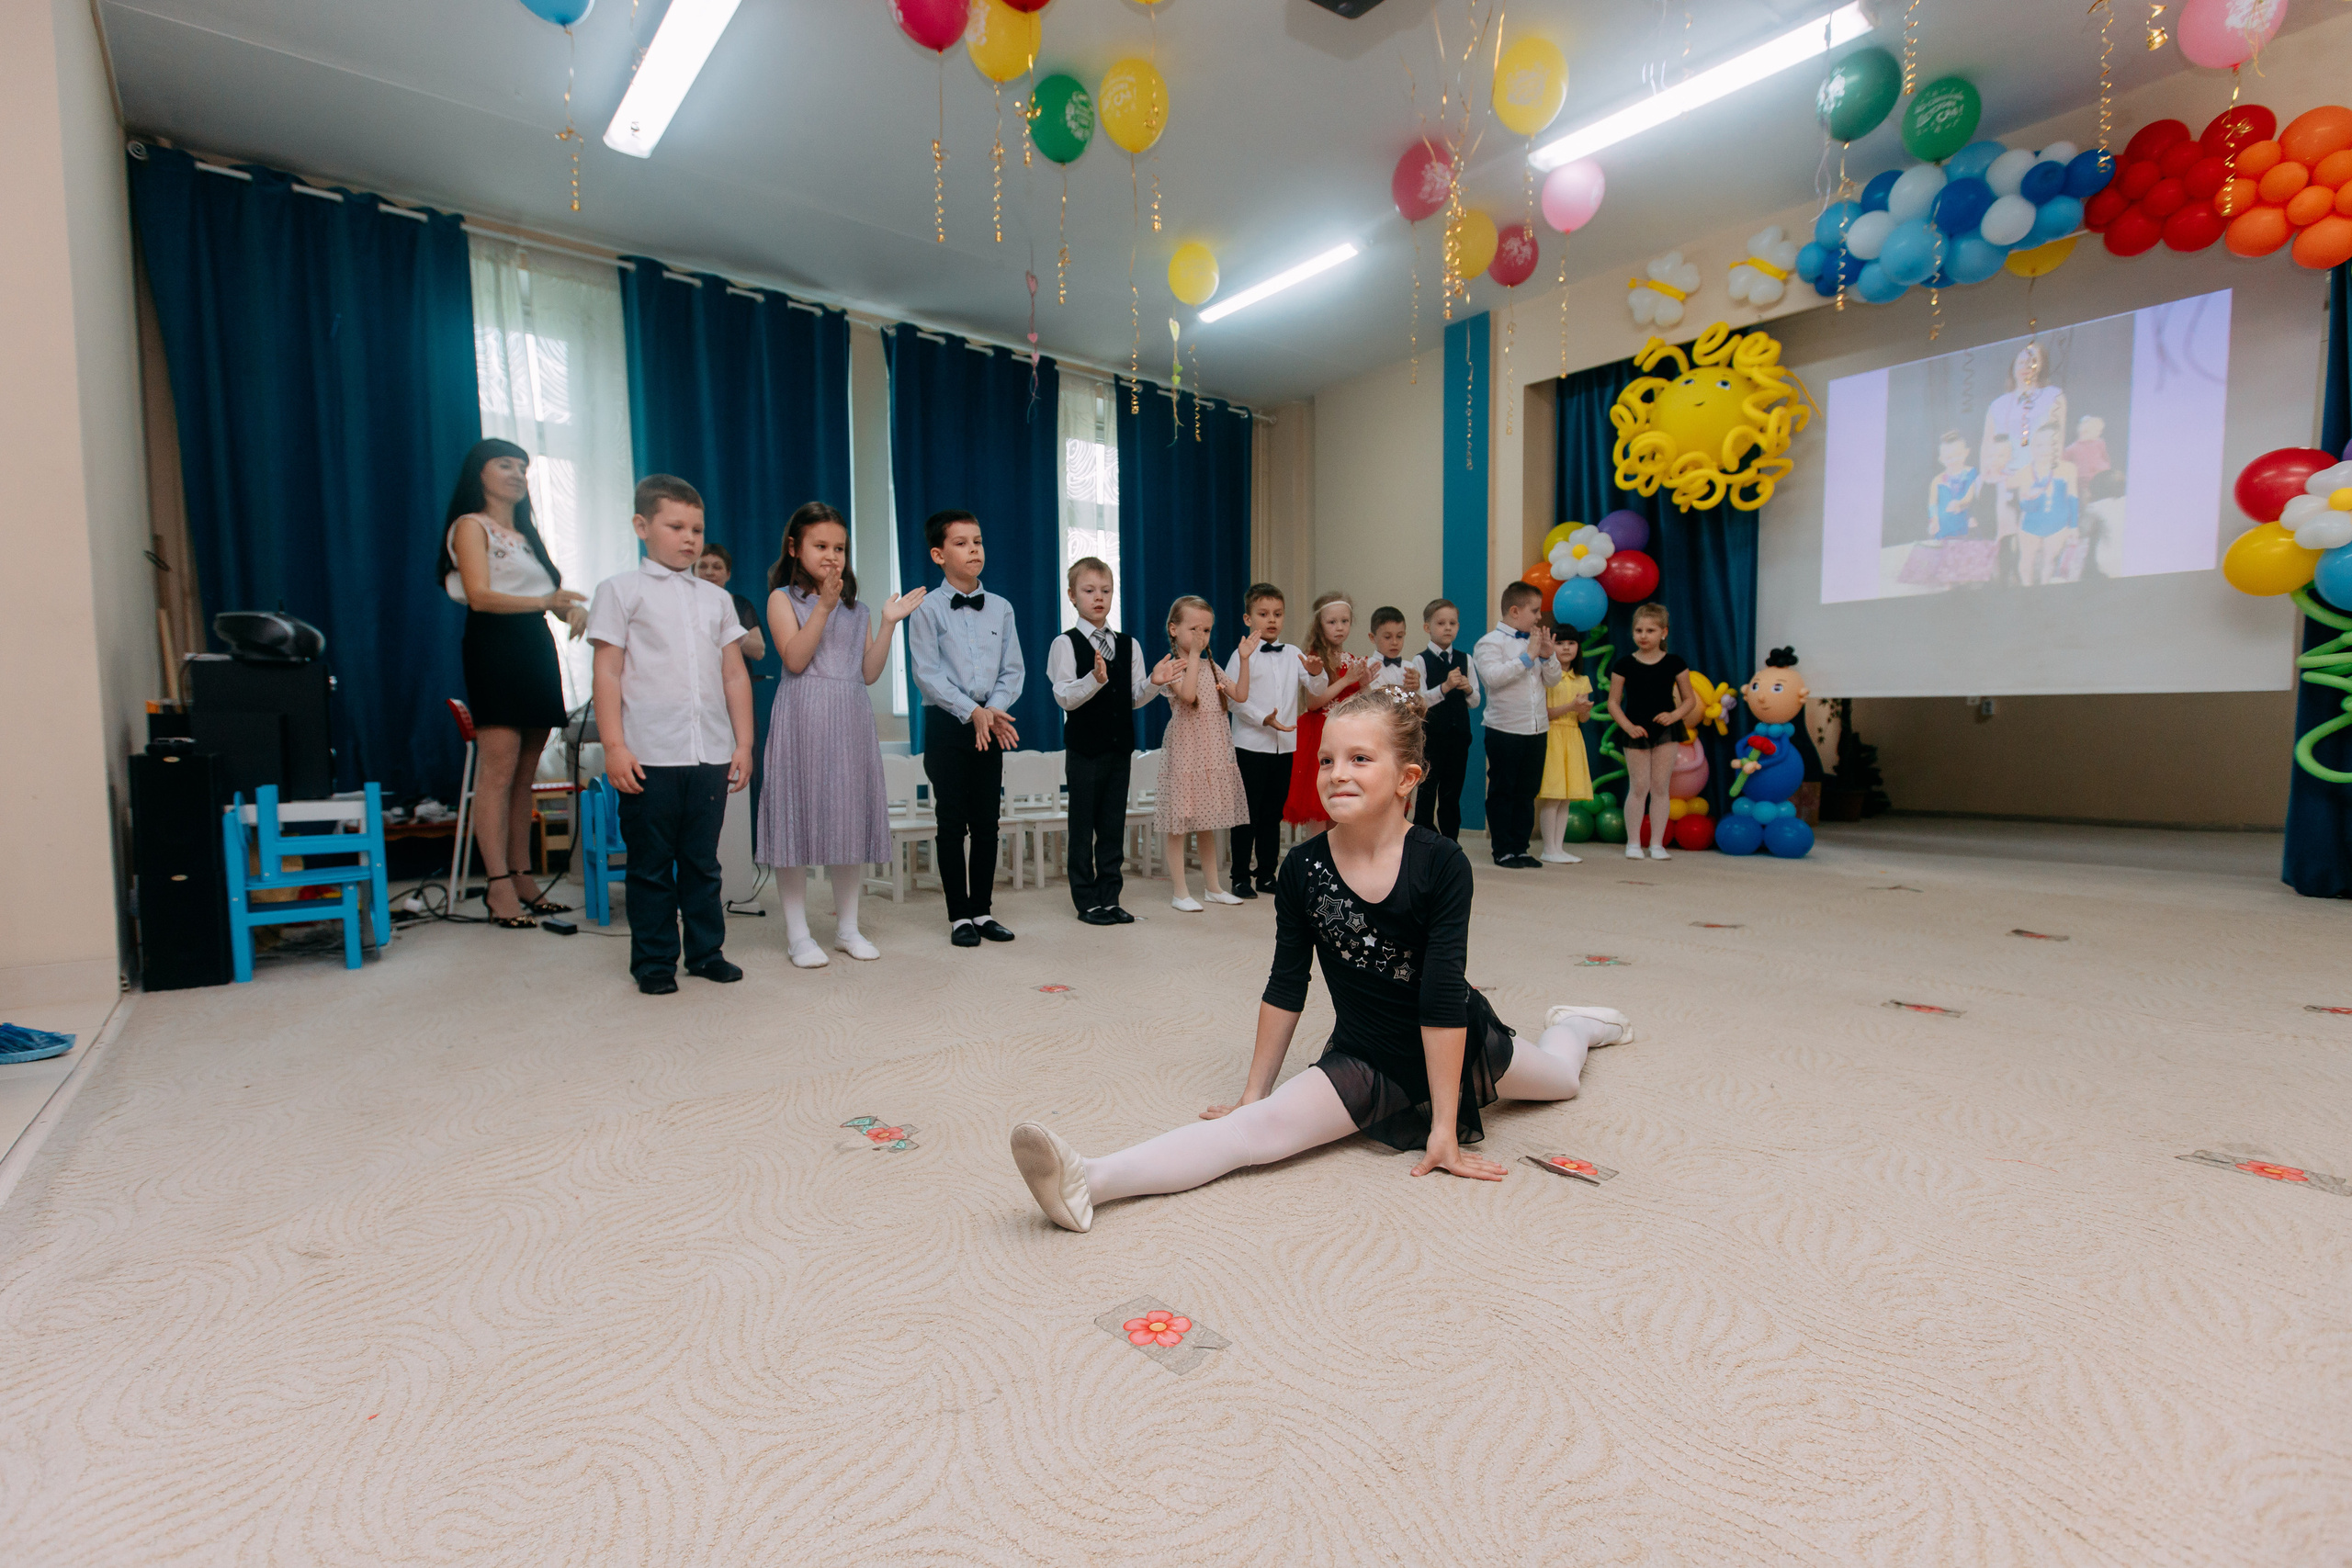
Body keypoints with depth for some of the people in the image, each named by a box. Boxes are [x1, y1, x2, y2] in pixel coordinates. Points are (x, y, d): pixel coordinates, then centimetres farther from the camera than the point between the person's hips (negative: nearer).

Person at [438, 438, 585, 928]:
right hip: (494, 647, -7)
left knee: (526, 774, 5)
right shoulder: (471, 526, 1)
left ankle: (522, 879, 8)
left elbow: (551, 592, 19)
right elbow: (479, 595, -11)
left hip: (537, 648, 7)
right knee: (498, 769, -12)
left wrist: (572, 609, -5)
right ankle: (499, 885, -11)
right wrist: (544, 601, -25)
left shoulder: (527, 534, 23)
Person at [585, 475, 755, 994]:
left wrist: (743, 743, 8)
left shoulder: (716, 598, 15)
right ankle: (653, 962, 17)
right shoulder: (621, 590, 4)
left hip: (711, 755, 3)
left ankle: (706, 951, 22)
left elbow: (735, 674, 13)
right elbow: (608, 673, -2)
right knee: (651, 864, 5)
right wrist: (614, 747, -9)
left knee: (702, 861, 11)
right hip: (649, 756, -3)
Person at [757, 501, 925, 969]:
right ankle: (798, 934, 7)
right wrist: (824, 605, -18)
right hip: (803, 719, -4)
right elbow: (795, 658, -12)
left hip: (852, 721, 4)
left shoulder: (857, 609, 15)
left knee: (850, 818, 6)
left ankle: (847, 927, 18)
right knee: (798, 816, -3)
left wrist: (888, 624, -1)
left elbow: (869, 673, 7)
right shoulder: (783, 598, 3)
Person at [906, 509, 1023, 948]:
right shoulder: (927, 609, -2)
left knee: (987, 822, 6)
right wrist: (971, 711, -16)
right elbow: (927, 673, -9)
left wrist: (993, 710, -11)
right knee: (952, 822, 1)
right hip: (947, 724, -3)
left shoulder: (1000, 609, 9)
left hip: (992, 725, 3)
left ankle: (982, 910, 18)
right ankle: (959, 916, 11)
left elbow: (1012, 671, 6)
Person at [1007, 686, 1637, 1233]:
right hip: (1366, 1059, 0)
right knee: (1256, 1128, -26)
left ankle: (1572, 1023, 65)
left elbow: (1443, 997, -23)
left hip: (1460, 1045, 1)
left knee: (1563, 1077, 30)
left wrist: (1445, 1129, -20)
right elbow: (1285, 987, -6)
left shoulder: (1441, 863, -24)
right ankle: (1088, 1183, -38)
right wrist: (1254, 1091, -1)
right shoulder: (1303, 869, -16)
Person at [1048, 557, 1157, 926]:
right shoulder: (1066, 644, -5)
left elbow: (1135, 698, 10)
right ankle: (1087, 901, 14)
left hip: (1119, 747, 5)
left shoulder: (1128, 645, 10)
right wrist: (1095, 679, -29)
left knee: (1114, 826, 9)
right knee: (1082, 827, 4)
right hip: (1084, 748, -4)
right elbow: (1065, 698, -13)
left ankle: (1110, 898, 19)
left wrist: (1155, 682, -9)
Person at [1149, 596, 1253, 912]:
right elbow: (1187, 694, -25)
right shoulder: (1172, 666, -7)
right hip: (1184, 750, -6)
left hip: (1213, 751, 6)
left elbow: (1240, 695, 5)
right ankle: (1181, 892, 5)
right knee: (1179, 820, -3)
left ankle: (1212, 886, 23)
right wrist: (1193, 655, -20)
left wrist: (1244, 659, -2)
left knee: (1208, 820, 14)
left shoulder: (1211, 667, 12)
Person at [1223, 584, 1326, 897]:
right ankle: (1241, 877, 11)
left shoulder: (1293, 655, 10)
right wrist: (1264, 719, -23)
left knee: (1273, 814, 12)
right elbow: (1235, 697, -13)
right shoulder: (1243, 654, -5)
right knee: (1248, 813, 1)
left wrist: (1316, 673, -12)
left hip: (1285, 746, 5)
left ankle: (1266, 874, 21)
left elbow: (1315, 691, 9)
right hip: (1251, 745, -5)